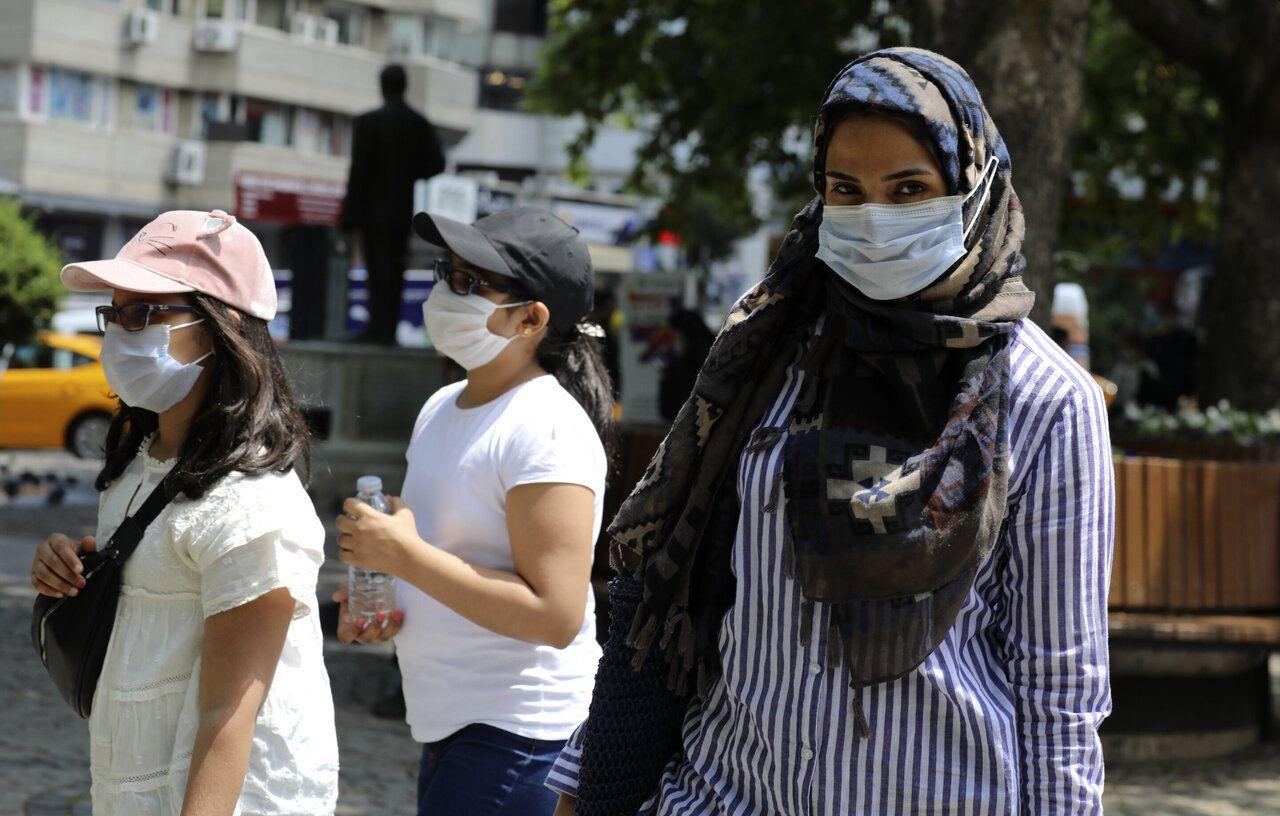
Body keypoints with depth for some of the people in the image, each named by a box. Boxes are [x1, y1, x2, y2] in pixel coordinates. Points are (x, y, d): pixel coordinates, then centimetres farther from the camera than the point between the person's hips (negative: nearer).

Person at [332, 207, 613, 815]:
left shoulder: (548, 431, -18)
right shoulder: (442, 409, 10)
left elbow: (555, 616, -24)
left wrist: (405, 555, -22)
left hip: (518, 742, -9)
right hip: (449, 728, 9)